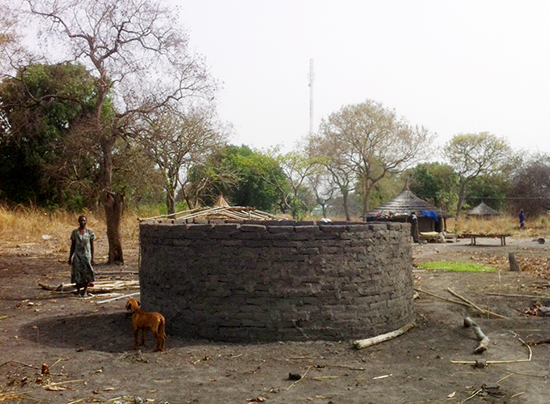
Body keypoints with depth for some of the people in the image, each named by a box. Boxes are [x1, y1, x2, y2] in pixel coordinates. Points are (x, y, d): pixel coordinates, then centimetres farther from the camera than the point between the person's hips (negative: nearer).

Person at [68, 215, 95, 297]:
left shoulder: (89, 232, 2)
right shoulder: (75, 232, 4)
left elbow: (92, 245, 4)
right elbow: (72, 246, 8)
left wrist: (92, 257, 0)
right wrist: (70, 257, 5)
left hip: (87, 255, 0)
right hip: (77, 255, 0)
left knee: (87, 273, -2)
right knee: (77, 273, 0)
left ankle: (85, 291, 11)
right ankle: (78, 290, 12)